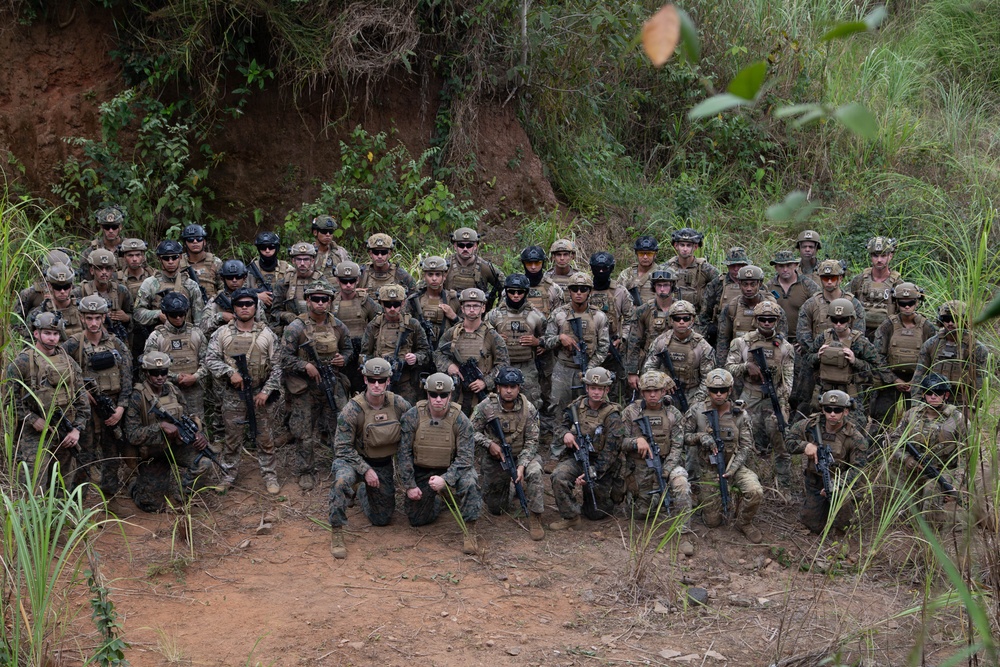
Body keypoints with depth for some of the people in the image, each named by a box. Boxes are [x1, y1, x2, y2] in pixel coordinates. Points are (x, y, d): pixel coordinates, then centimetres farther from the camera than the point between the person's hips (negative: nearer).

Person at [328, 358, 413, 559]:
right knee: (343, 480, -40)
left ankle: (364, 493, 44)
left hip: (384, 465, 4)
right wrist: (365, 470, -24)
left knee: (382, 519, 11)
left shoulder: (399, 404, -12)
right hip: (354, 459, -4)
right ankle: (337, 534, -25)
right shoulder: (353, 409, -23)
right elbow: (342, 447, -19)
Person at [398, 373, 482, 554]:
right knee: (417, 520, 5)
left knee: (469, 481, -34)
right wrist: (409, 485, -8)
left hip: (451, 470, -2)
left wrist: (445, 479, -32)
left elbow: (465, 457, -18)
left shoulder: (460, 420, -17)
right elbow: (404, 452, -7)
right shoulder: (412, 416, -14)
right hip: (421, 472, 2)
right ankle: (437, 499, 38)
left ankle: (470, 531, -20)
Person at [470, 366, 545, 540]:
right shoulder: (485, 407, -15)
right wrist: (489, 444, -24)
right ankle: (504, 486, 44)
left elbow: (532, 441, -13)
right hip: (493, 459, 1)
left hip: (521, 454, -1)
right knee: (495, 509, 9)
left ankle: (535, 519, -22)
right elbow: (471, 431, -6)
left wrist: (522, 466, -26)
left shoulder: (528, 409, -14)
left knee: (534, 472, -35)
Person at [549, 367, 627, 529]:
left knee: (596, 513, 8)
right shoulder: (577, 406, -2)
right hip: (575, 458, 3)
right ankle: (570, 518, -14)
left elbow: (609, 454, -18)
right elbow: (561, 427, 11)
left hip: (601, 465, -3)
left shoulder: (612, 417, -16)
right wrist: (565, 434, -15)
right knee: (559, 476, -31)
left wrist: (591, 474, -27)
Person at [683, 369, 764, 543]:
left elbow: (746, 445, -5)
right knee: (713, 522, 1)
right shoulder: (697, 411, -8)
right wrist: (700, 437, -22)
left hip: (735, 464, 0)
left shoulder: (740, 414, -7)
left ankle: (744, 523, -1)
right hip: (709, 469, 0)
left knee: (755, 492, -30)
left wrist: (733, 468, -18)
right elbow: (683, 436, -2)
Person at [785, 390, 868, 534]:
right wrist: (805, 445, -28)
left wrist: (836, 484, -35)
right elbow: (789, 440, -5)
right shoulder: (811, 425, -14)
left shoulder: (855, 437, -20)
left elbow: (857, 468, -20)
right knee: (814, 526, 6)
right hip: (814, 481, 2)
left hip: (839, 480, -2)